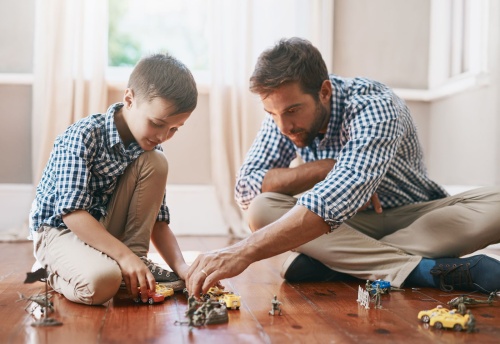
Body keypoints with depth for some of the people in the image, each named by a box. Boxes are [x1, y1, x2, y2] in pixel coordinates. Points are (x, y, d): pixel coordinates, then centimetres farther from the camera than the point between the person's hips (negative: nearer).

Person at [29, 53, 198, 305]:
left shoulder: (149, 147, -6)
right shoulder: (83, 136, -24)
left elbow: (158, 221, -4)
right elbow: (72, 211, -29)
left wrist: (181, 266, -19)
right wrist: (124, 255, -35)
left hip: (104, 228, 5)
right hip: (59, 228, -5)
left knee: (156, 162, -14)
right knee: (101, 280, -36)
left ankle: (138, 257, -9)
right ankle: (57, 273, 0)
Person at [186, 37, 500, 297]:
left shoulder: (374, 107, -28)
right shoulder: (283, 114, -11)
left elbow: (337, 200, -44)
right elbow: (246, 188, -17)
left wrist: (244, 252, -53)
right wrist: (328, 168, -30)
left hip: (414, 218, -3)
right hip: (347, 225, 3)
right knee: (262, 209, -26)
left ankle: (331, 263, -33)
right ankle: (424, 270, -31)